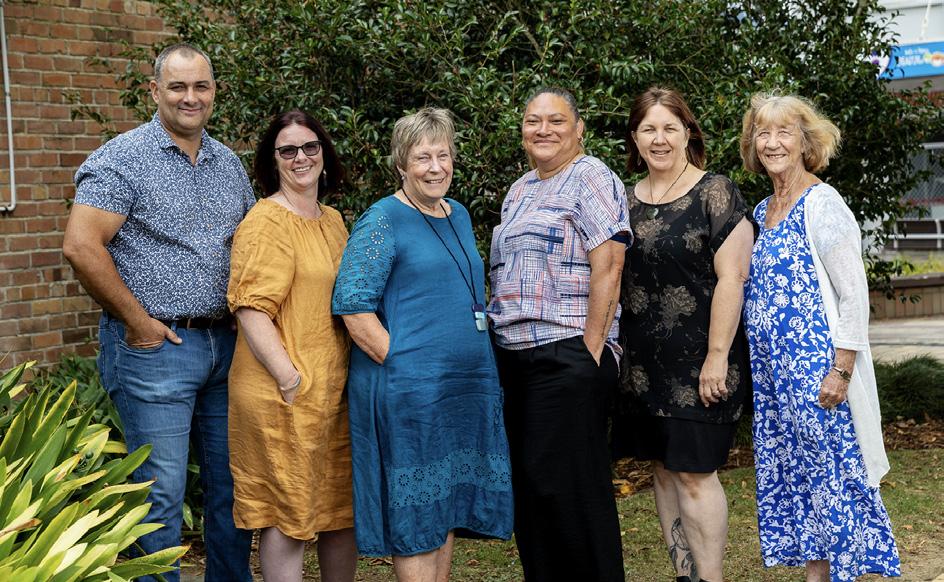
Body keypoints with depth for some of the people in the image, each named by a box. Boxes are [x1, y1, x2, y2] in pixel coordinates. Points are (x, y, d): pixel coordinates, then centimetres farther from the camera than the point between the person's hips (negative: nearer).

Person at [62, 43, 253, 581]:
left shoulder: (229, 163, 12)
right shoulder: (123, 158, -8)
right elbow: (82, 246, -17)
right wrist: (138, 322, -14)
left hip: (227, 345, 6)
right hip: (155, 347, -6)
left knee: (233, 484, 13)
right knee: (161, 494, -1)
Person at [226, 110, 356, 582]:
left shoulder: (333, 220, 14)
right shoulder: (266, 222, -10)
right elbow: (251, 310, -17)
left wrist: (355, 376, 15)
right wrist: (290, 378, -21)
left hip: (337, 391, 8)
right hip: (285, 398, -8)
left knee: (344, 507, 15)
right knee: (287, 512, 0)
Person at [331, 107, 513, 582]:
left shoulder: (459, 215, 14)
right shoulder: (383, 220, -8)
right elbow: (352, 305, -14)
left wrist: (474, 360, 15)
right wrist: (400, 363, -16)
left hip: (467, 384, 7)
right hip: (408, 391, -7)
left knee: (449, 503, 13)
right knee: (415, 508, -2)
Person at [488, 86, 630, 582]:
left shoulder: (592, 179, -5)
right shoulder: (519, 192, 19)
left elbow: (607, 267, -14)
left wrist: (591, 350, -18)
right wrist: (500, 346, 16)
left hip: (567, 353, -8)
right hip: (513, 356, 8)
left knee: (566, 483, -7)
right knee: (527, 482, 10)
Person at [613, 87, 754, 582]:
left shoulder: (715, 193, -7)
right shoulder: (627, 201, 11)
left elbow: (731, 278, -12)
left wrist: (717, 357, -16)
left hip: (699, 362, -6)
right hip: (643, 363, 6)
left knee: (694, 473, -6)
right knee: (663, 471, 10)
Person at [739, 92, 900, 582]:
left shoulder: (821, 204, -10)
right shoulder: (762, 212, 12)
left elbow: (854, 294, -13)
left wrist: (841, 371, -17)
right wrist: (757, 366, 14)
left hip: (816, 369, -8)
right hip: (772, 373, 8)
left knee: (831, 473, -2)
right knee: (791, 473, 11)